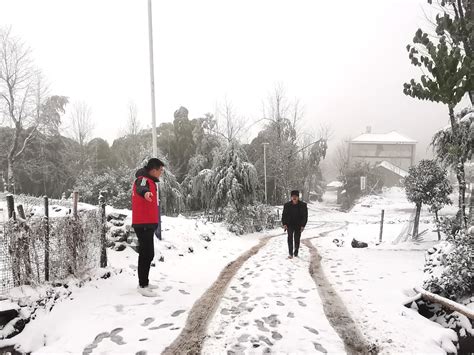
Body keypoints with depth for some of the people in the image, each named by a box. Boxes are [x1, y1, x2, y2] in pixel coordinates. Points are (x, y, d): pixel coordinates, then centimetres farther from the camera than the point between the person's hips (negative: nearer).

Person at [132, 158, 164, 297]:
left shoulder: (147, 180, 17)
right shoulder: (143, 179, -16)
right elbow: (141, 188, -41)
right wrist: (145, 192, -63)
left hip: (146, 224, 11)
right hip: (144, 224, -11)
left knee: (147, 253, 18)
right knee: (147, 254, -9)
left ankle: (144, 282, 29)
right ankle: (143, 286, -4)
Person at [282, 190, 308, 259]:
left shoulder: (303, 205, -2)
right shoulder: (287, 205, 0)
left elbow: (305, 216, 1)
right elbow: (284, 215, 6)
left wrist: (303, 225, -6)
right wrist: (284, 224, -4)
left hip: (298, 226, 0)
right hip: (290, 225, 0)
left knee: (297, 239, 5)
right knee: (290, 238, -11)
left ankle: (296, 253, 19)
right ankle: (290, 254, -6)